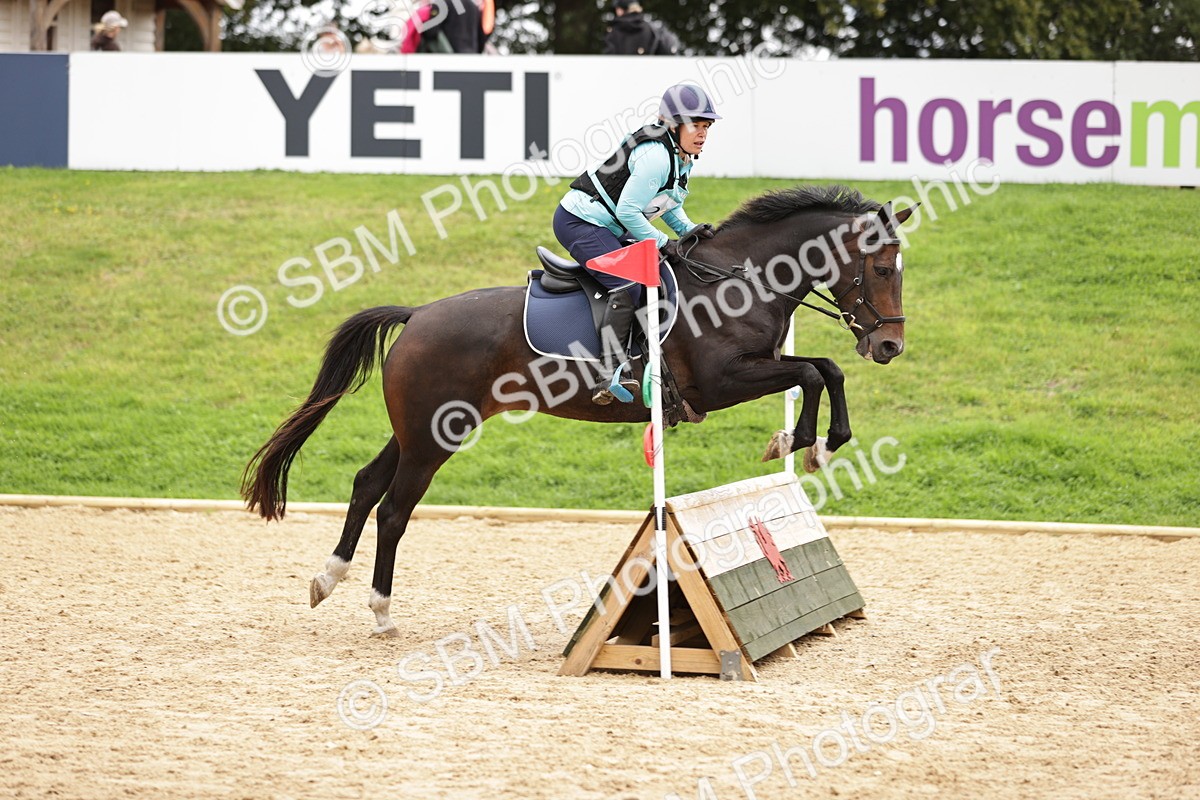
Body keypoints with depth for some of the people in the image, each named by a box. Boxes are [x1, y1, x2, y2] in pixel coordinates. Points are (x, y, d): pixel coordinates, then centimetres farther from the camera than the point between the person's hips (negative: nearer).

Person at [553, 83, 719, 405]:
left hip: (610, 227, 11)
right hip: (579, 222, -11)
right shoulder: (656, 157, -25)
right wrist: (662, 242, -15)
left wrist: (688, 229, 3)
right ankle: (612, 372, -34)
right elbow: (628, 211, -25)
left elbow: (666, 202, 20)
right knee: (627, 287, -25)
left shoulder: (681, 156, 7)